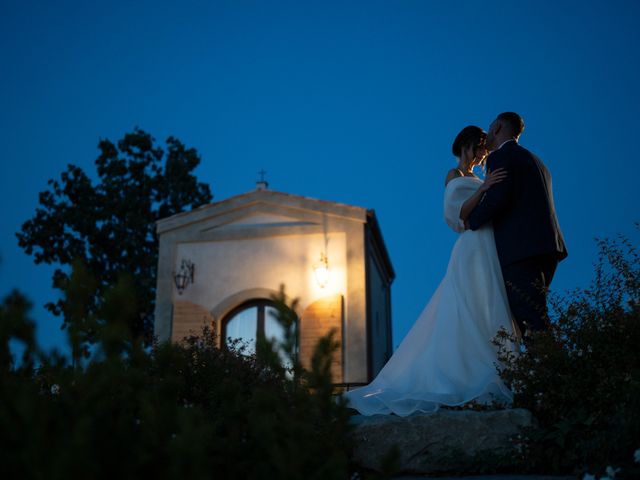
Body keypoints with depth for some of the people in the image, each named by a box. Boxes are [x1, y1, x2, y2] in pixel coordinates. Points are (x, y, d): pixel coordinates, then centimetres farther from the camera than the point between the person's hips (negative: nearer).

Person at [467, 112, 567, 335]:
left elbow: (497, 197, -16)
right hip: (547, 244, 9)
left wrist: (472, 221, -2)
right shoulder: (535, 161, 28)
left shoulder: (499, 156, 0)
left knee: (532, 320, -13)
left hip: (520, 248, -9)